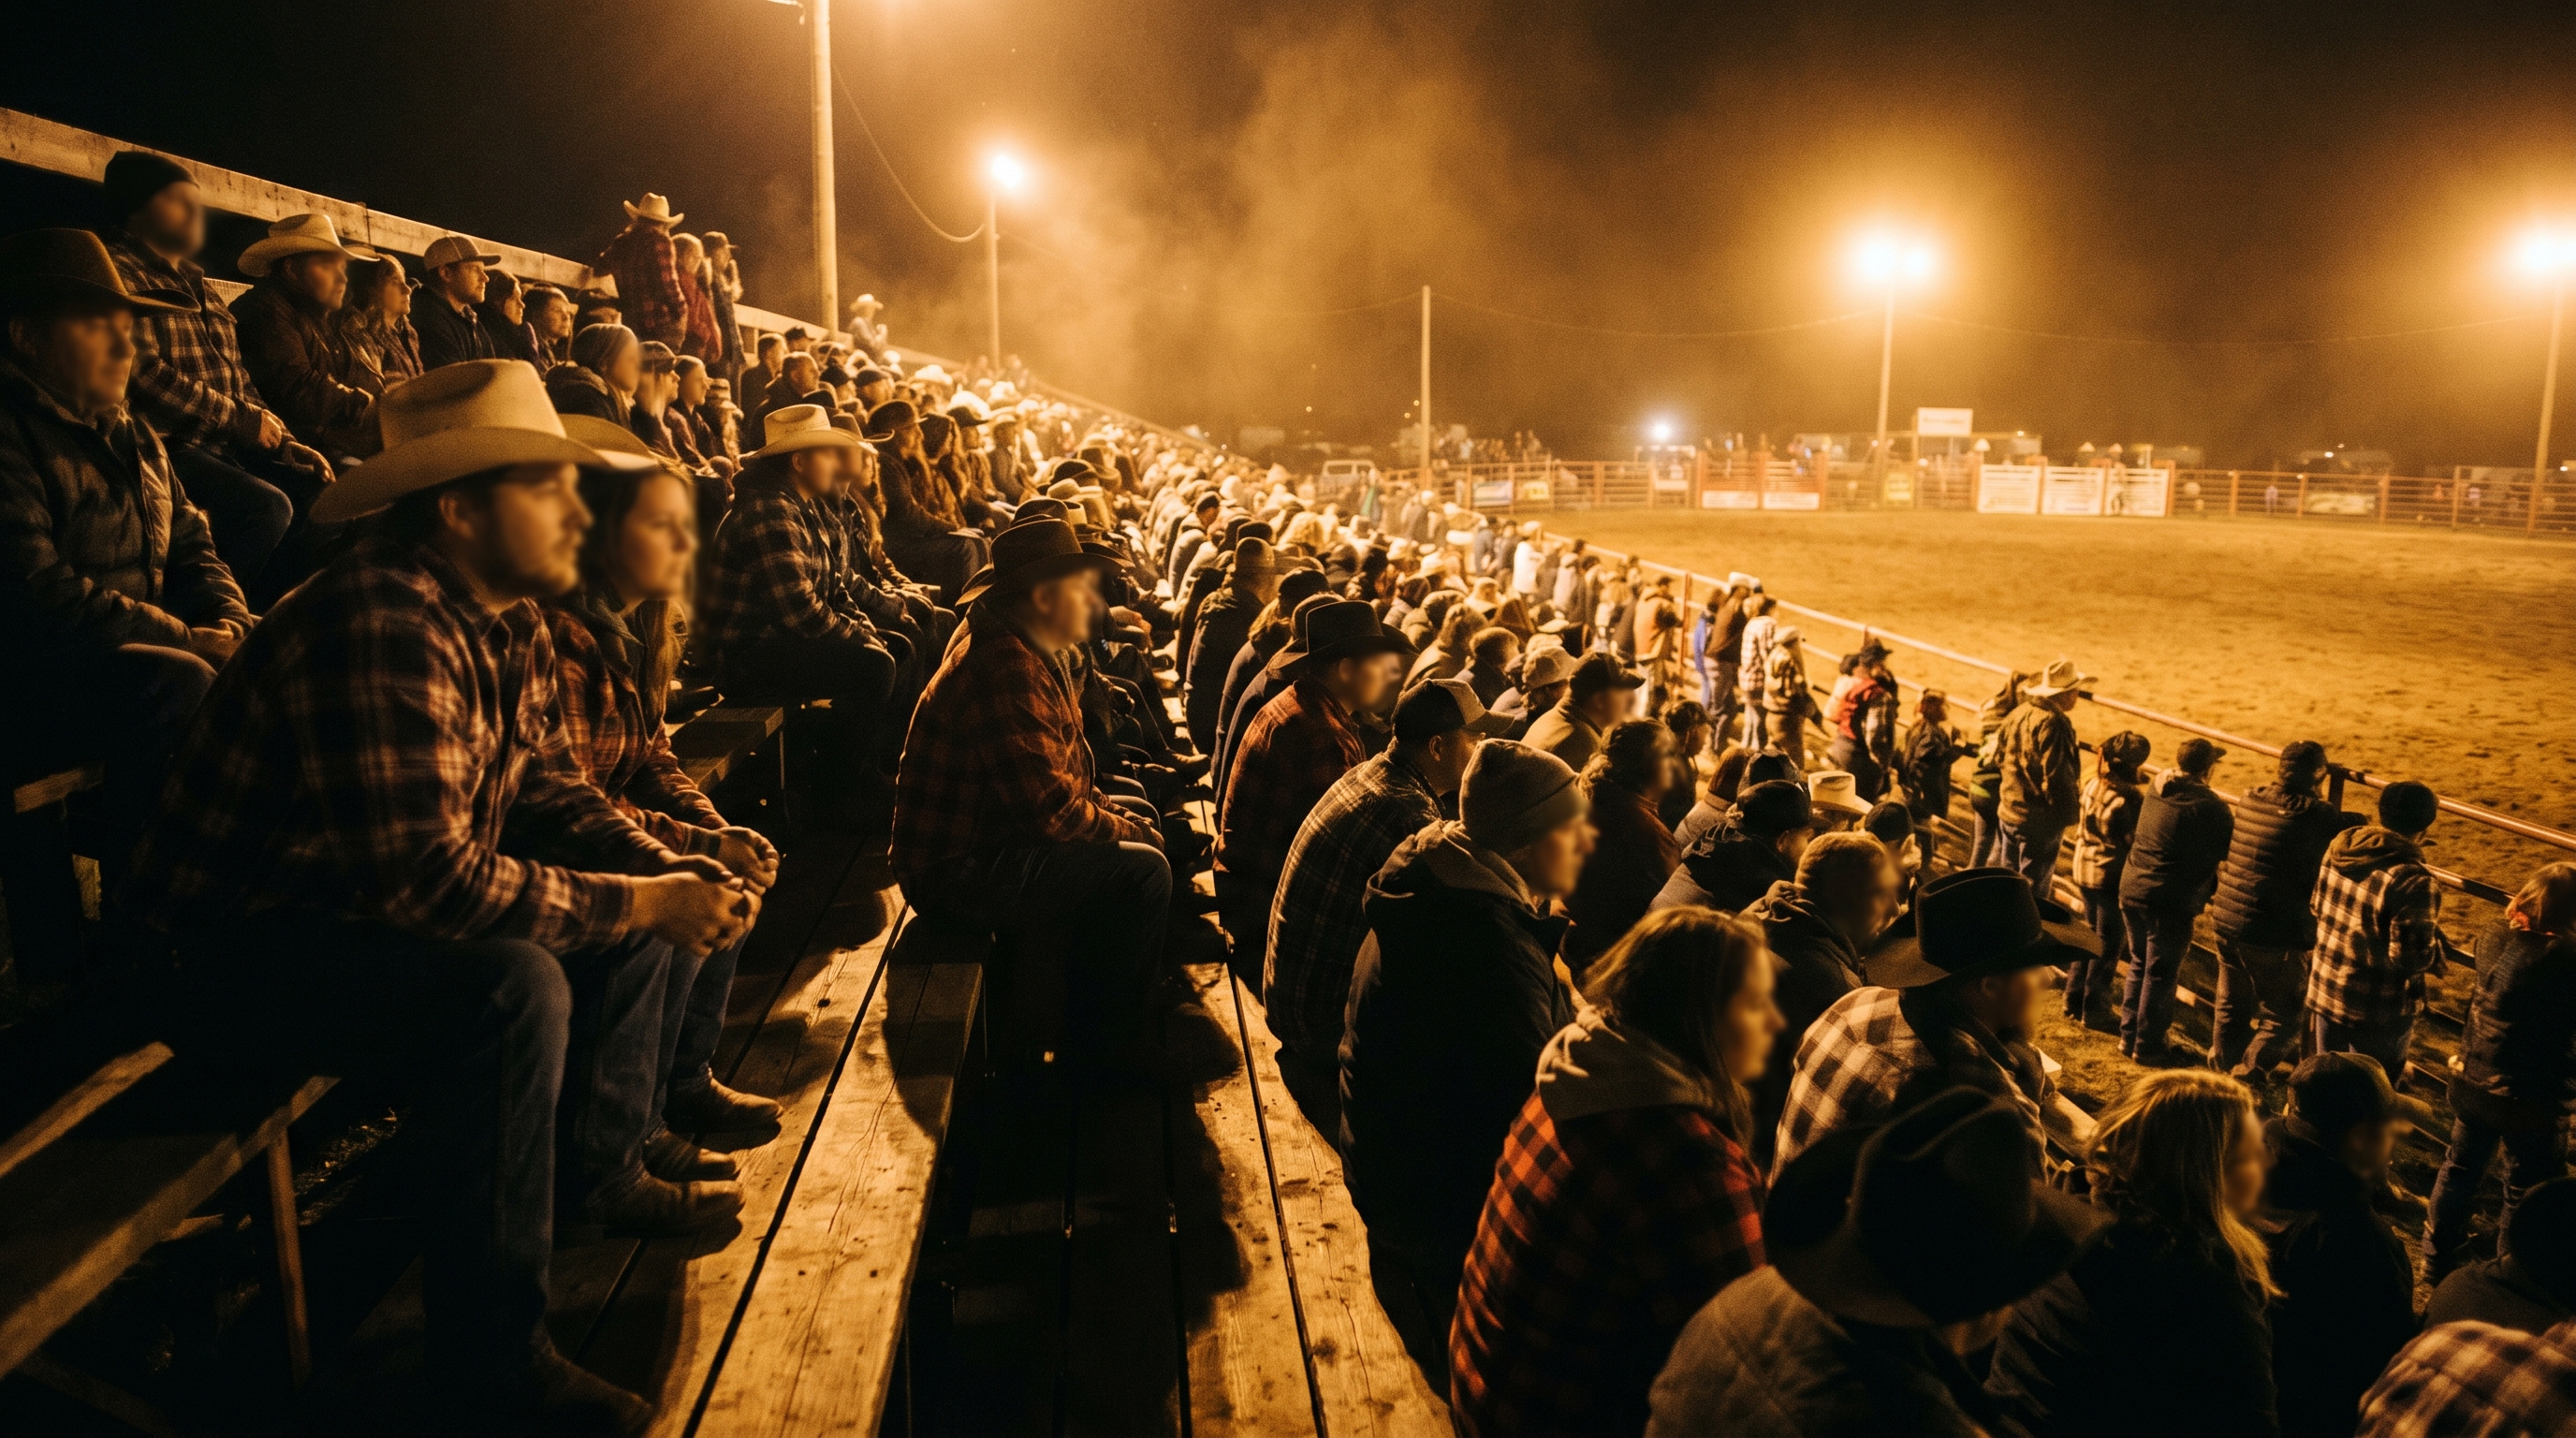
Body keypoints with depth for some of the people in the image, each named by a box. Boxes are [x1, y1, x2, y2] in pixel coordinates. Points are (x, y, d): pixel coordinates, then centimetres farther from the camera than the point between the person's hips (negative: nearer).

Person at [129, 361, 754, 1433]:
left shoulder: (513, 625, 1)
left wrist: (668, 873, -9)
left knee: (632, 911, 7)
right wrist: (633, 902, -26)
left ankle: (599, 1170, 23)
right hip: (238, 953, -9)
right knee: (511, 986, -31)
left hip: (375, 908, 10)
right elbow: (425, 875, -35)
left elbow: (546, 789, 7)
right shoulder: (377, 628, -30)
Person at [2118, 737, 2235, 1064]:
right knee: (2161, 974, 6)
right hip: (2172, 902, -6)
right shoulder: (2210, 807, -15)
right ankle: (2149, 1046, 16)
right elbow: (2230, 850, -5)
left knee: (2139, 964, 20)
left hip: (2132, 890, 6)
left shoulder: (2156, 791, 4)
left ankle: (2129, 1036, 28)